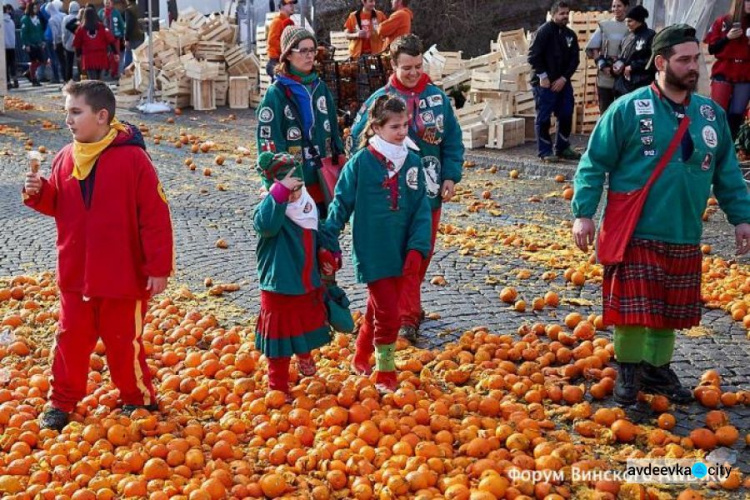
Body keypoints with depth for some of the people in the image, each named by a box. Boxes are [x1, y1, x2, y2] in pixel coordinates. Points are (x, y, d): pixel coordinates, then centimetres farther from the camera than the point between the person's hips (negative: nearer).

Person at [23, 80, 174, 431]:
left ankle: (138, 400, 27)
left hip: (123, 277, -5)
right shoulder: (65, 158, 2)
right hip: (75, 274, 5)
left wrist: (159, 268, -15)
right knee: (71, 339, 14)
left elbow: (155, 217, -15)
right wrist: (38, 193, -8)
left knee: (123, 342, 8)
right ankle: (62, 401, 30)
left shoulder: (132, 157, -15)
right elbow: (56, 206, 15)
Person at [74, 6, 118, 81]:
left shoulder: (81, 29, -1)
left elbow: (77, 45, 4)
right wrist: (115, 53, 4)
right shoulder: (101, 27, 1)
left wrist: (79, 55, 20)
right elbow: (111, 40, -2)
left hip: (88, 59, -2)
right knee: (98, 79, 19)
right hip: (101, 57, 2)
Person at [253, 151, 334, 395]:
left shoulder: (308, 205, 2)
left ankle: (305, 357, 54)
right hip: (279, 286, -6)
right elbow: (266, 224, -47)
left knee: (309, 325, 25)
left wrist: (325, 259, 5)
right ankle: (278, 387, 19)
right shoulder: (269, 209, -20)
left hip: (309, 284, 6)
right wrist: (281, 191, -50)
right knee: (281, 334, 5)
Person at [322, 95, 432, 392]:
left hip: (400, 254, 5)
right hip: (372, 253, -5)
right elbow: (342, 204, -5)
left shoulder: (412, 163, 1)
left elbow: (422, 209, 1)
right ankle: (385, 376, 10)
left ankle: (362, 358, 39)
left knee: (378, 310, 18)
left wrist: (417, 248, -8)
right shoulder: (361, 162, -11)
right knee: (388, 313, -5)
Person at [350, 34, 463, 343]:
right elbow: (358, 140, -4)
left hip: (430, 190, 4)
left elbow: (452, 140, 7)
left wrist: (450, 176, -1)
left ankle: (409, 305, 34)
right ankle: (408, 316, 5)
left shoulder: (437, 97, 2)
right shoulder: (380, 99, -7)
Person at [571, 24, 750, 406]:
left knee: (670, 311, 14)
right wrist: (583, 213, -11)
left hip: (684, 237, 4)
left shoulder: (711, 113, 6)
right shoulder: (628, 109, -8)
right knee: (633, 308, -1)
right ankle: (629, 369, 20)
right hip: (636, 235, -4)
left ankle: (658, 369, 32)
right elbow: (594, 164, -6)